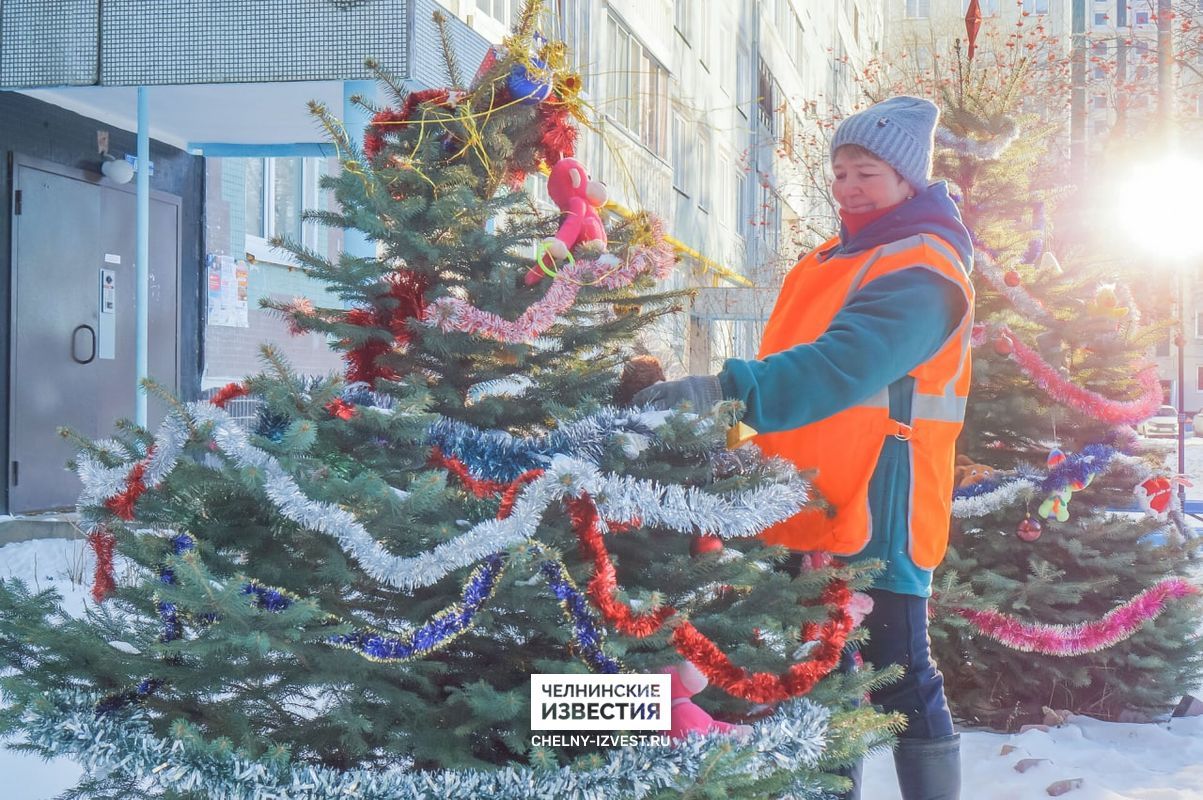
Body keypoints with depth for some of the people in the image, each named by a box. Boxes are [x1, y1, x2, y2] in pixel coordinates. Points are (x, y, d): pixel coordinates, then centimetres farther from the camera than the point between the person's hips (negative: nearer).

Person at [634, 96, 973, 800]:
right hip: (813, 506, 9)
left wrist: (727, 389, -40)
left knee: (900, 678, -2)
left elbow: (842, 365, -30)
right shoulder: (835, 261, 16)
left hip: (877, 511, -9)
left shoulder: (923, 270, -13)